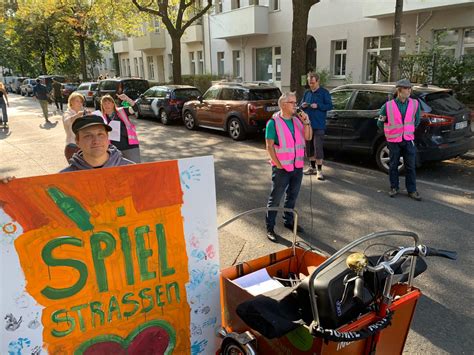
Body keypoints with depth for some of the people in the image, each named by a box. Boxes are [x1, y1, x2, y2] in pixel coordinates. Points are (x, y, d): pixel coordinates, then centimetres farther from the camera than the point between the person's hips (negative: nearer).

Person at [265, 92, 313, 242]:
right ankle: (270, 228, 12)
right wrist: (278, 165, -14)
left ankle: (288, 221, 35)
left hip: (298, 166, 6)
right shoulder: (274, 122, -13)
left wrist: (306, 123, -10)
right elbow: (269, 146, -13)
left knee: (292, 196, 18)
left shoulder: (298, 119, 4)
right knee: (275, 199, 2)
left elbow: (308, 137, 5)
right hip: (281, 168, -6)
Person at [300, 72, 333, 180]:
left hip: (318, 125, -5)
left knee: (318, 147, -8)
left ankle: (319, 170, -2)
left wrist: (318, 106, -18)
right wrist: (303, 106, -4)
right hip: (307, 124, 6)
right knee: (309, 147, 10)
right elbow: (300, 105, 20)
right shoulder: (307, 93, 13)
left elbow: (330, 106, -6)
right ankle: (312, 167, 23)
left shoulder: (324, 92, -2)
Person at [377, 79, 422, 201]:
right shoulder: (388, 106, -8)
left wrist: (410, 130, 16)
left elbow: (417, 120, 15)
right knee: (393, 165, 8)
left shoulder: (415, 104, 0)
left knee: (410, 167, 4)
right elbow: (380, 123, 3)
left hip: (408, 139, 2)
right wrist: (390, 132, -1)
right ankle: (394, 188, 24)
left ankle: (412, 190, 14)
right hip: (393, 141, -2)